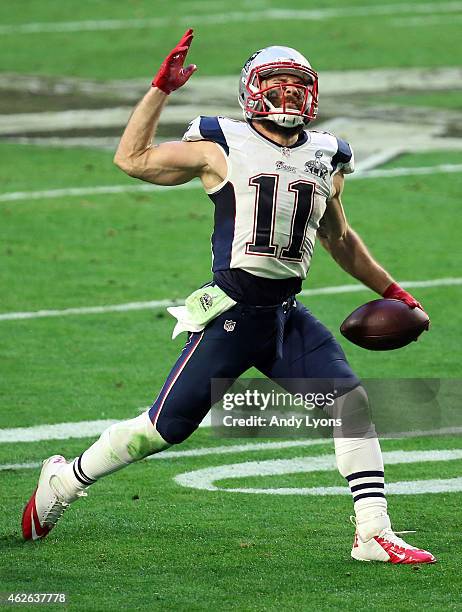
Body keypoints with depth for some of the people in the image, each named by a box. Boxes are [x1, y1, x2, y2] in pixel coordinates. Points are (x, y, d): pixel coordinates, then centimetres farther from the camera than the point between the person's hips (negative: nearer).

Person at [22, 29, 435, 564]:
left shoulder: (325, 161, 12)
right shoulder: (221, 147, -3)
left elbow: (339, 239, 28)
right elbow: (131, 159, 0)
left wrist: (391, 290, 28)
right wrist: (162, 88, -5)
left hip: (288, 317, 5)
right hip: (231, 314, -5)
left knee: (352, 405, -11)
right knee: (165, 428, -1)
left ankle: (373, 535, -7)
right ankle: (64, 479, 21)